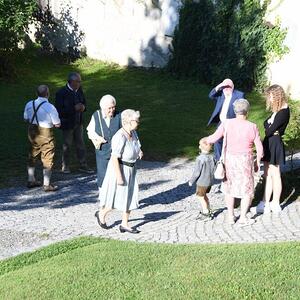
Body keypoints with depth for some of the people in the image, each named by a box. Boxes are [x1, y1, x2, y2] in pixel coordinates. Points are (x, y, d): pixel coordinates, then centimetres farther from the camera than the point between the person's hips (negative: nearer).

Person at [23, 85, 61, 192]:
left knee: (32, 157, 20)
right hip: (45, 134, -6)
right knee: (47, 159, 6)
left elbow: (26, 119, 10)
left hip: (32, 132, 6)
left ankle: (31, 180, 32)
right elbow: (57, 124, -14)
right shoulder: (50, 107, -20)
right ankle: (47, 185, 11)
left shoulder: (29, 104, -3)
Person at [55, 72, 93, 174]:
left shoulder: (79, 90, -1)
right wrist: (74, 108, -28)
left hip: (78, 122, 5)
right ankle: (65, 166, 24)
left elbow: (84, 101, 13)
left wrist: (83, 107, -11)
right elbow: (59, 110, -22)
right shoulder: (61, 93, -19)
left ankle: (83, 165, 21)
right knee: (67, 145, 9)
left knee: (80, 144, 11)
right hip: (67, 123, -5)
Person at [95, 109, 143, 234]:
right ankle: (101, 214, 30)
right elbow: (114, 158, -25)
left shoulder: (133, 133, 0)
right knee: (118, 198, 4)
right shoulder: (120, 137, -25)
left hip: (130, 170, 8)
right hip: (119, 169, -8)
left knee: (130, 197, 10)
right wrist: (119, 177, -23)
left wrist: (139, 152, -4)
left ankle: (124, 225, 20)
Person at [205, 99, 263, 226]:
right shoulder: (252, 127, -9)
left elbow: (214, 138, -11)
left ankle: (230, 216, 22)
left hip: (229, 158, 2)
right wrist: (257, 162, 8)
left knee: (229, 187, 17)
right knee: (247, 189, 11)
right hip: (245, 160, -2)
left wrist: (205, 140, 9)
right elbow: (260, 148, -6)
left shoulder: (227, 123, -9)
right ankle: (243, 218, 10)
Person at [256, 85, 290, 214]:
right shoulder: (276, 111, 13)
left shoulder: (283, 111, -16)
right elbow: (266, 125, 10)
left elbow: (270, 130, -17)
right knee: (268, 175, 11)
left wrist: (269, 130, 1)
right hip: (269, 143, 9)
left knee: (275, 175, 2)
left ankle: (275, 204, 13)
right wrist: (270, 127, -7)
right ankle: (266, 203, 17)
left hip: (275, 144, -9)